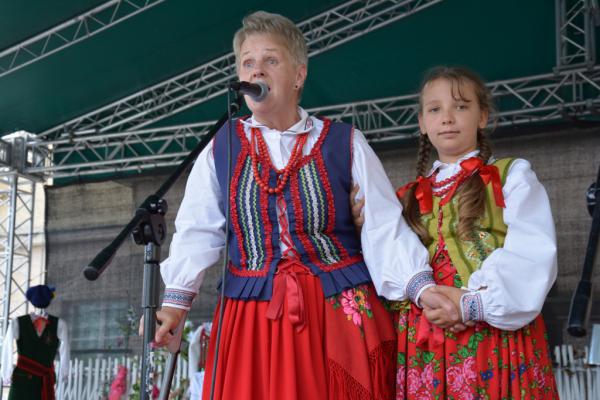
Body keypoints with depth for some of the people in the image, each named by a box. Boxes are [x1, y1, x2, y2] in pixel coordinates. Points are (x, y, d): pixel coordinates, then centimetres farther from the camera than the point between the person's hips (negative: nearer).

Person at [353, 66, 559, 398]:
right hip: (423, 344, 3)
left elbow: (532, 256, -7)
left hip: (496, 338, -3)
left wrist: (476, 304, -19)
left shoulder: (512, 176, 7)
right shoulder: (410, 197, 17)